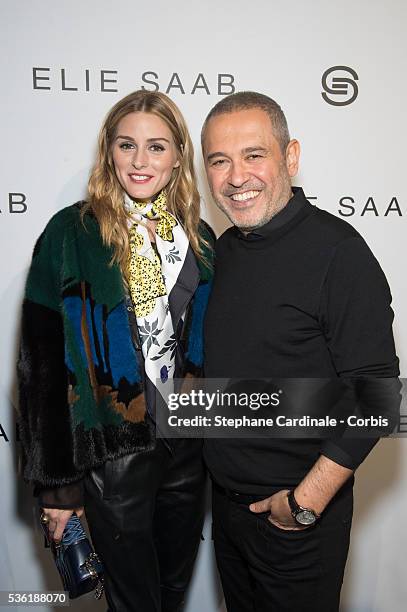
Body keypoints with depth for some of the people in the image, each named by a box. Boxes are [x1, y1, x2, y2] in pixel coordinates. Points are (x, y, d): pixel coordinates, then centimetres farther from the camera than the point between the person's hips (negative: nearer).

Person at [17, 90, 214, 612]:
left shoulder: (198, 237, 3)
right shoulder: (72, 234, -11)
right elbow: (41, 363, -11)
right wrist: (55, 482, -9)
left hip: (188, 443, 5)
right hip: (113, 451, -4)